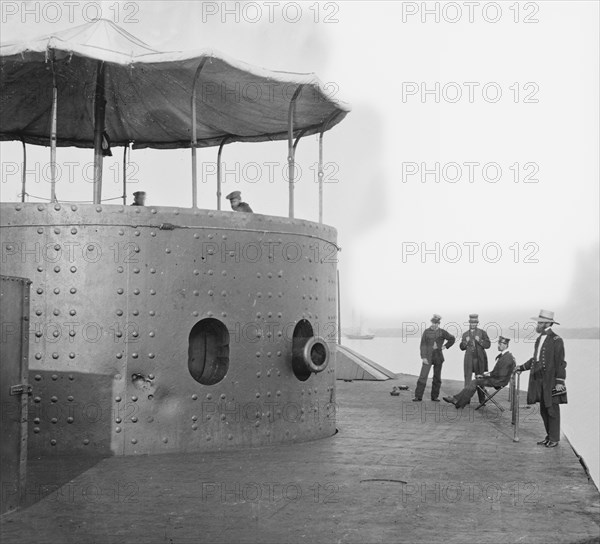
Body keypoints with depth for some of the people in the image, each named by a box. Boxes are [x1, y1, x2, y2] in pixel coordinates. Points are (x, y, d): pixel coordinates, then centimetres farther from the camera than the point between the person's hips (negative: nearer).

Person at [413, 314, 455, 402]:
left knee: (437, 378, 6)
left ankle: (434, 396, 15)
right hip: (428, 357, -2)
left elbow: (452, 339, 17)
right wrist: (423, 357, -11)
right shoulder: (426, 331, 0)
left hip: (438, 357, 2)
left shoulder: (442, 332, 3)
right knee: (423, 376, -10)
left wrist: (445, 346, 6)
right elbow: (423, 345, -3)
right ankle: (418, 396, -7)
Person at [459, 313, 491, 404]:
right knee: (467, 378, -4)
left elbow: (488, 345, -2)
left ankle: (482, 399, 3)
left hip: (479, 359, -2)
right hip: (469, 359, 2)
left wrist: (479, 340, -17)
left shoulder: (482, 332, 4)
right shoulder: (465, 334, 12)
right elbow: (462, 347, 10)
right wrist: (465, 341, -9)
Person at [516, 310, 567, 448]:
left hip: (551, 381, -8)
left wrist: (559, 381, -17)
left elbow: (560, 363, -13)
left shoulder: (556, 340, -11)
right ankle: (549, 437, 22)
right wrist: (523, 367, 24)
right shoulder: (540, 339, 13)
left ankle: (554, 439, 8)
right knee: (544, 410, 12)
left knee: (552, 410, -1)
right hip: (539, 380, 8)